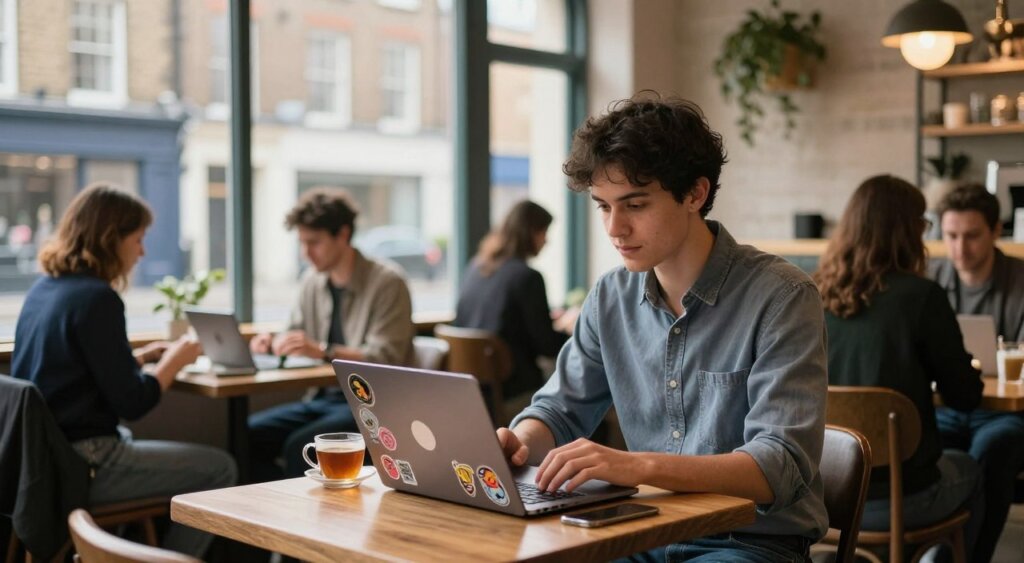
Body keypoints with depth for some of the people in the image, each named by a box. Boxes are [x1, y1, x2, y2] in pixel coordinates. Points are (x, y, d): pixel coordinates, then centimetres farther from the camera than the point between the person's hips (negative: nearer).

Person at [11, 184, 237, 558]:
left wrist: (141, 357, 16)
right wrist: (175, 360, -1)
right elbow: (131, 403, -17)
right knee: (220, 469, 1)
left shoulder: (42, 289, 9)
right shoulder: (97, 297, -18)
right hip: (80, 466, -10)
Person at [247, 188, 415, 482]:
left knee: (300, 445, -30)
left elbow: (386, 358, -20)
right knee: (248, 435, -13)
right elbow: (296, 335, 20)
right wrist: (273, 343, -4)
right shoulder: (312, 282, 11)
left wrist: (323, 351, -32)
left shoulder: (386, 282, -11)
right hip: (324, 397, 7)